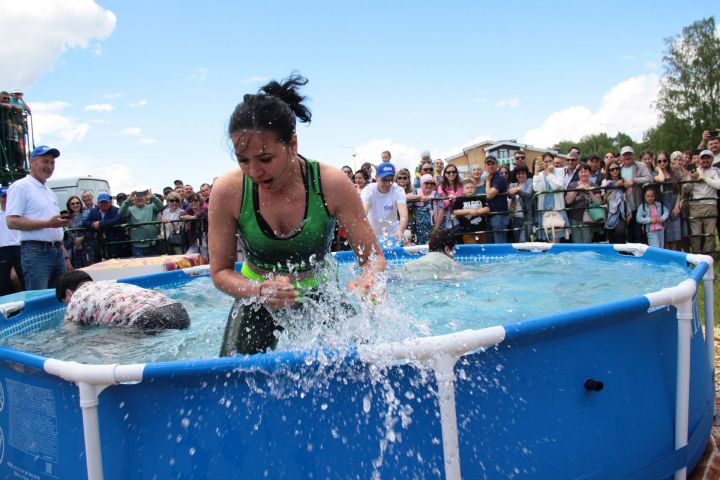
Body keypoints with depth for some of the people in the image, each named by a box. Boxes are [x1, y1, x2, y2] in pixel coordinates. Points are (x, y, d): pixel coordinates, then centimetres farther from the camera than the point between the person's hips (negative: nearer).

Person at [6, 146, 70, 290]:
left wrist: (64, 255, 18)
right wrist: (48, 223, -20)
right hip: (36, 251, -8)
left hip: (57, 251, 8)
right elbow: (12, 221, -14)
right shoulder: (20, 186, -4)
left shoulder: (49, 191, 21)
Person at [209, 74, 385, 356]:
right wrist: (260, 291, -33)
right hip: (258, 294, 0)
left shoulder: (331, 184, -23)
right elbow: (220, 271, -12)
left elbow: (373, 256, -17)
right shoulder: (227, 191, -21)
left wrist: (367, 280, -41)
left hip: (319, 292, 0)